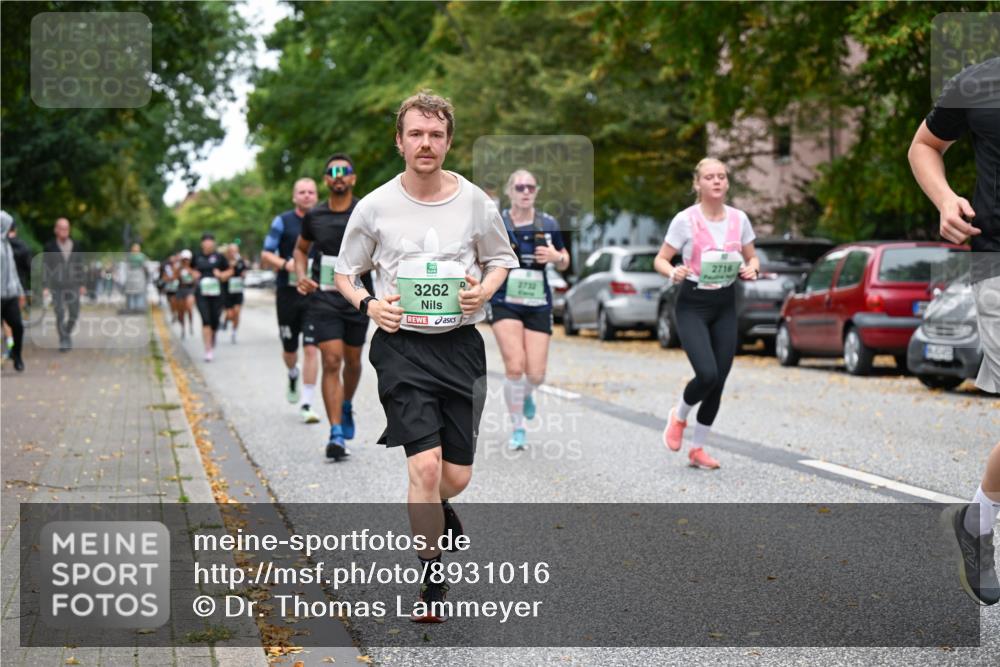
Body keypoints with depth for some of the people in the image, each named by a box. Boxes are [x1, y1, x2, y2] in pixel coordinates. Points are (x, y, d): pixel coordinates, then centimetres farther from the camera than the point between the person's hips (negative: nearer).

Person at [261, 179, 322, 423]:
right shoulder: (282, 222, 1)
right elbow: (265, 257, 0)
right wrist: (285, 264, -18)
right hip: (288, 293, 0)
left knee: (311, 349, -10)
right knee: (290, 349, 10)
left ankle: (306, 404, -6)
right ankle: (293, 375, 45)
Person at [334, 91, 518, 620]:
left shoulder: (475, 202, 2)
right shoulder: (375, 206, -1)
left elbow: (501, 260, 17)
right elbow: (345, 273, 10)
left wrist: (484, 290, -5)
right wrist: (368, 304, -10)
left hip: (461, 344, 2)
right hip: (402, 346, -2)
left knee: (456, 476, 5)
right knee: (425, 466, -14)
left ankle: (433, 512, 44)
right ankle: (433, 584, 1)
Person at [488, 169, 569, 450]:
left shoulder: (548, 224, 3)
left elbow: (564, 263, 14)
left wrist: (556, 256, -8)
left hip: (538, 305, 2)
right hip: (505, 303, -2)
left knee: (536, 375, -3)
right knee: (515, 367, -16)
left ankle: (526, 395, 36)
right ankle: (518, 429, 4)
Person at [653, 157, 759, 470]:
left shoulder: (739, 219, 2)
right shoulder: (685, 219, -9)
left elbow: (752, 258, 14)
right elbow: (660, 259, -3)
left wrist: (751, 269, -9)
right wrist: (673, 273, -24)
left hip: (725, 306, 4)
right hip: (692, 305, -4)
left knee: (718, 381, 3)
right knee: (707, 374, -21)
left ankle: (698, 448, 19)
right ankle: (679, 417, 12)